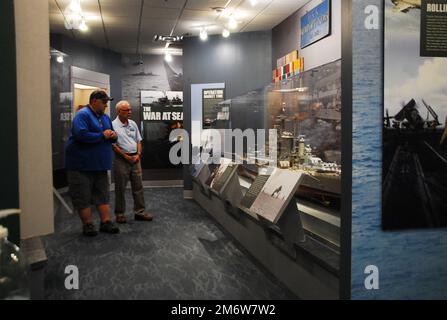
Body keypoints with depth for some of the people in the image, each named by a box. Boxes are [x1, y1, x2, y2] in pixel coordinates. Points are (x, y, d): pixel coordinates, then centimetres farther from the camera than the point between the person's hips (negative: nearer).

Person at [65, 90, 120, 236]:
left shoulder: (105, 117, 13)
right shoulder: (83, 115, -12)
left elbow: (111, 135, 21)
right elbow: (81, 134, -27)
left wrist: (113, 135, -4)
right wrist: (102, 135, -18)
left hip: (100, 164, 8)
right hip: (81, 165, -8)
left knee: (102, 194, 9)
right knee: (83, 196, 0)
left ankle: (106, 222, 15)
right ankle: (87, 224, 10)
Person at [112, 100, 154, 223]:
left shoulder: (133, 124, 10)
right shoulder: (113, 125, -7)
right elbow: (113, 145, -11)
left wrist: (138, 154, 0)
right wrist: (126, 157, -12)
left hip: (135, 158, 5)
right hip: (121, 159, -5)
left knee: (138, 186, 7)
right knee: (120, 188, 3)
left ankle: (140, 212, 15)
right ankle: (120, 214, 13)